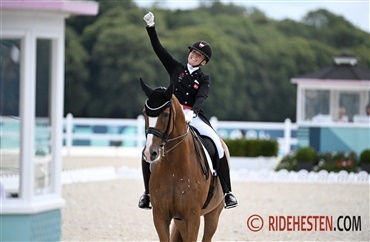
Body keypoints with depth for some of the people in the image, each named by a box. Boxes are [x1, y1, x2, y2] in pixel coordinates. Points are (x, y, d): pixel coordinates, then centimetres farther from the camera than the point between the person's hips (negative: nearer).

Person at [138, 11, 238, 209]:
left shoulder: (204, 79, 6)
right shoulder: (176, 69, 11)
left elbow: (201, 98, -12)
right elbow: (158, 49, 7)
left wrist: (192, 112, -32)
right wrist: (150, 27, -3)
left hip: (194, 117, -1)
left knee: (217, 145, -22)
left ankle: (226, 192, -16)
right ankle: (148, 192, -3)